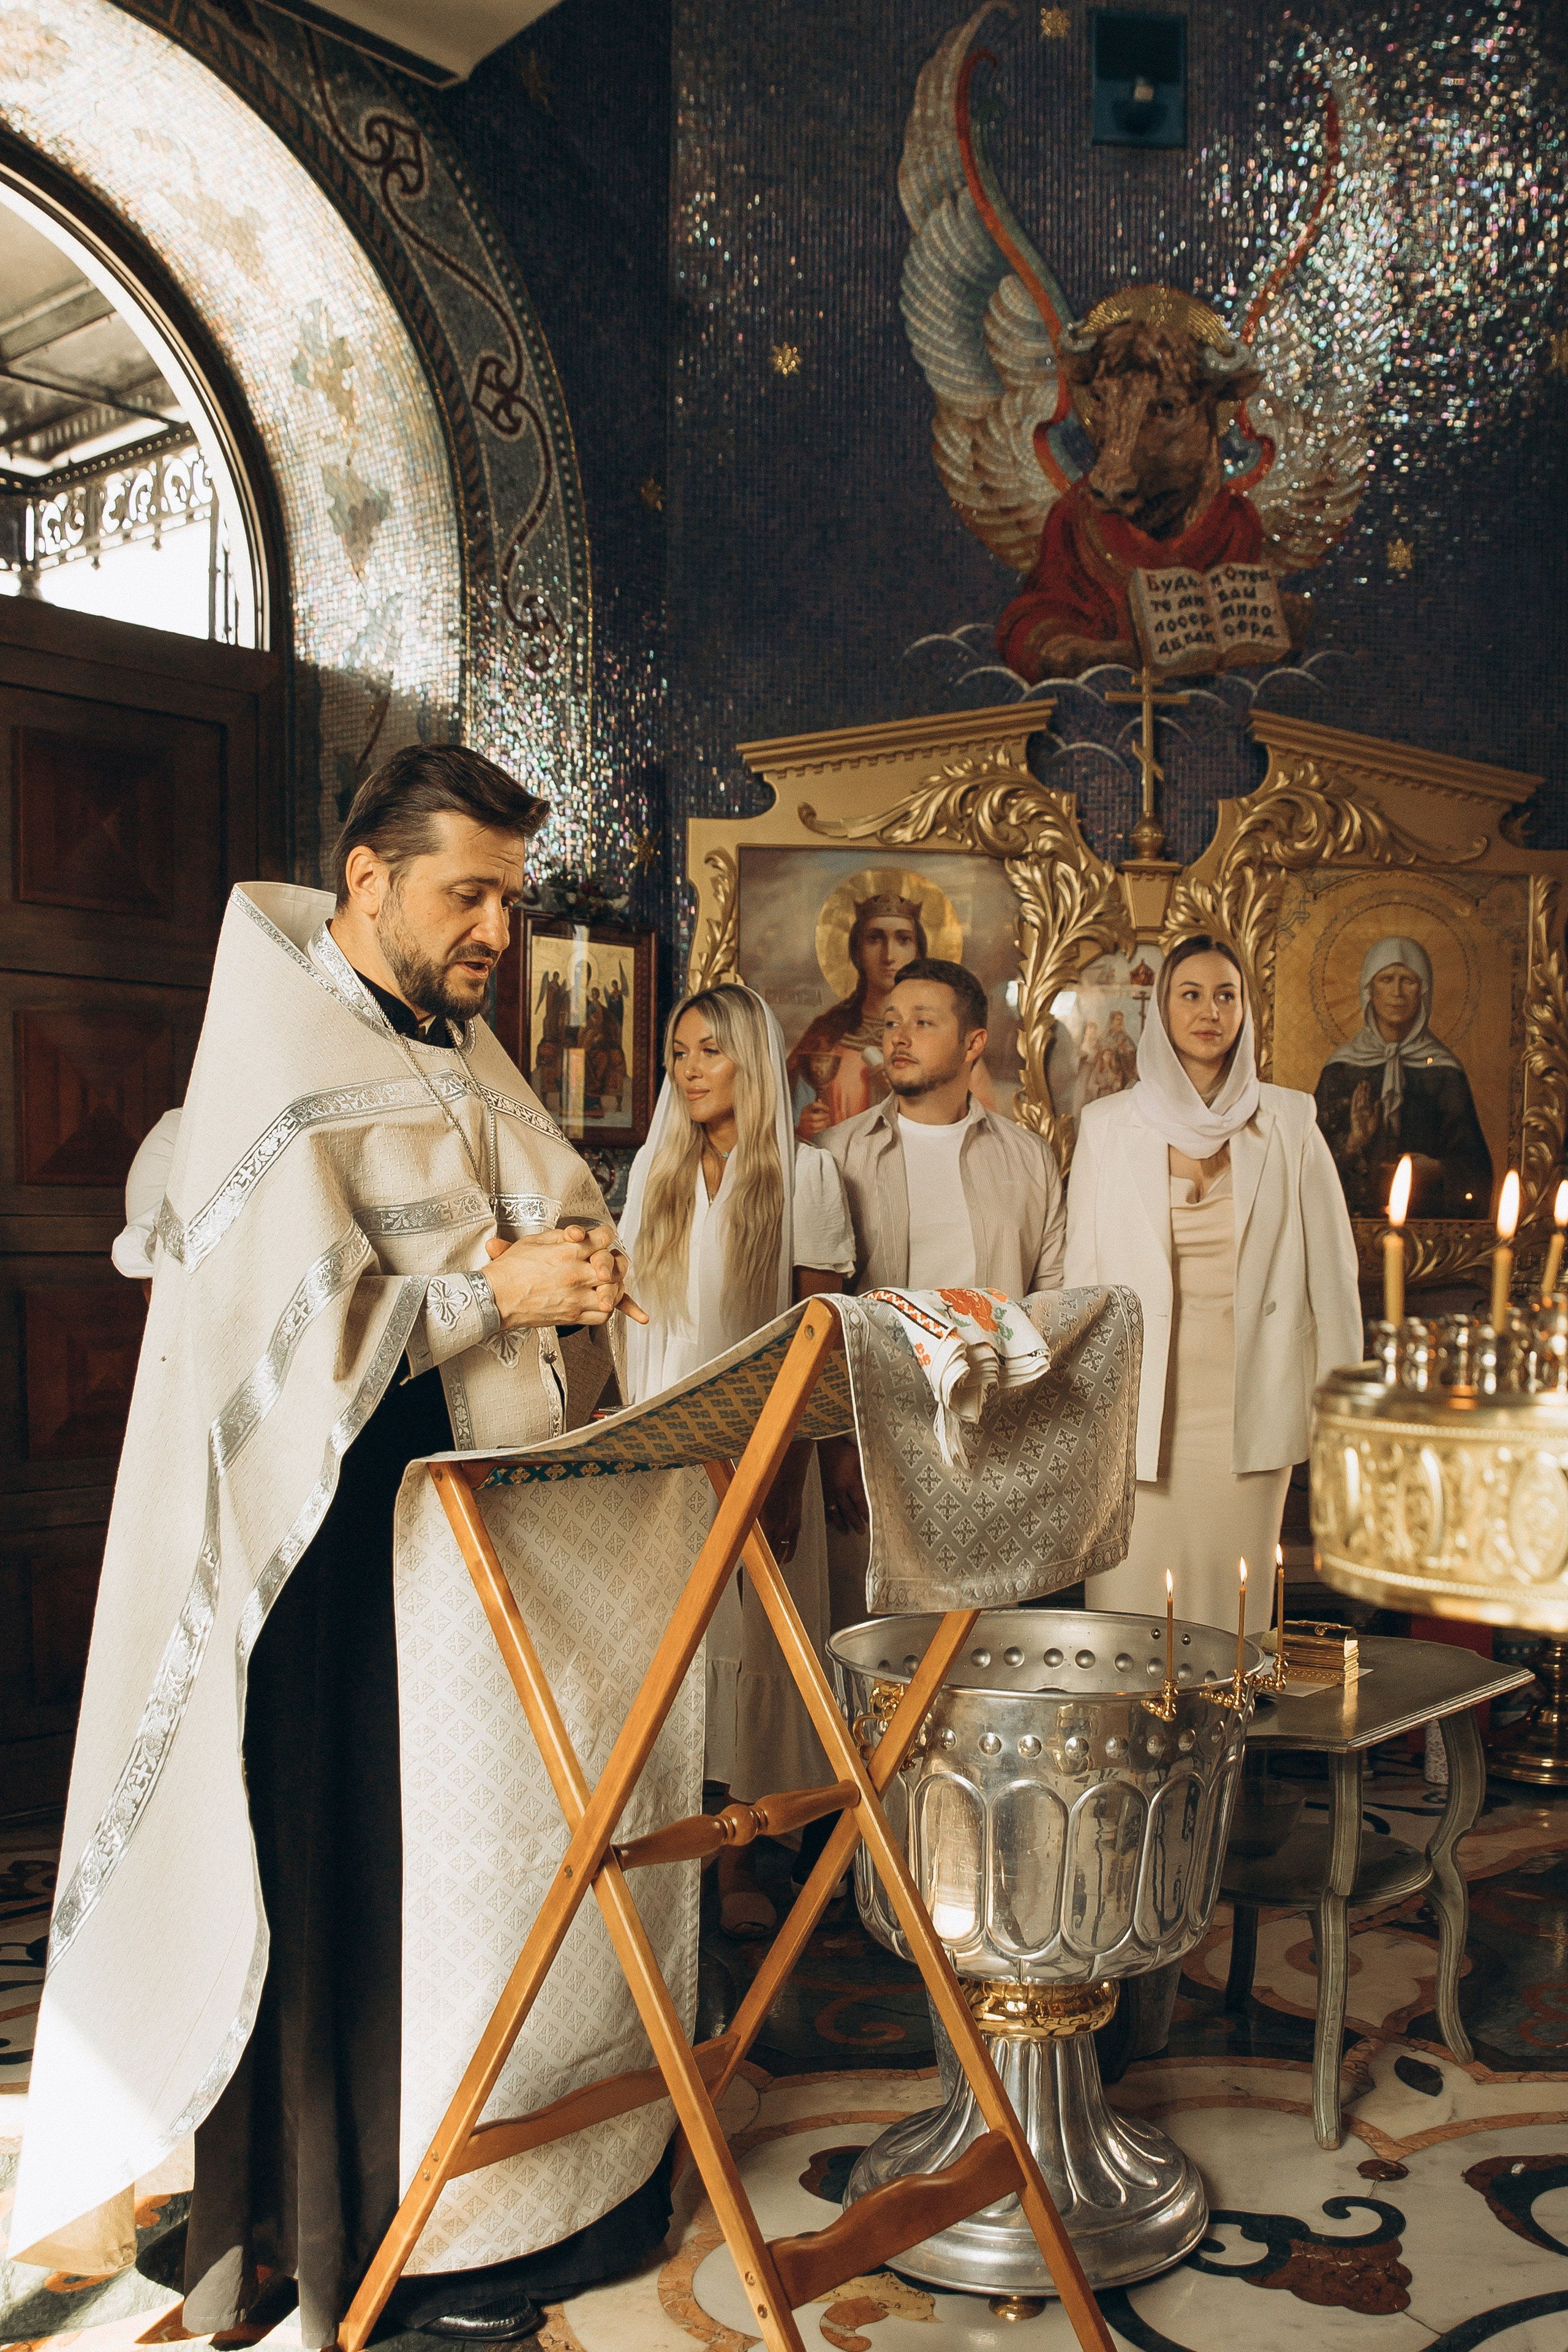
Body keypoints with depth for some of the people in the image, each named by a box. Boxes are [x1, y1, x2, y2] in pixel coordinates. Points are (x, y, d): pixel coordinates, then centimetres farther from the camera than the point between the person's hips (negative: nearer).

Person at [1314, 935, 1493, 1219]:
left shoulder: (1442, 1070, 4)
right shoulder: (1341, 1066, 6)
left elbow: (1474, 1163, 5)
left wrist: (1437, 1170, -13)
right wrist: (1352, 1142, -12)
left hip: (1425, 1209, 0)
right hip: (1354, 1213, 0)